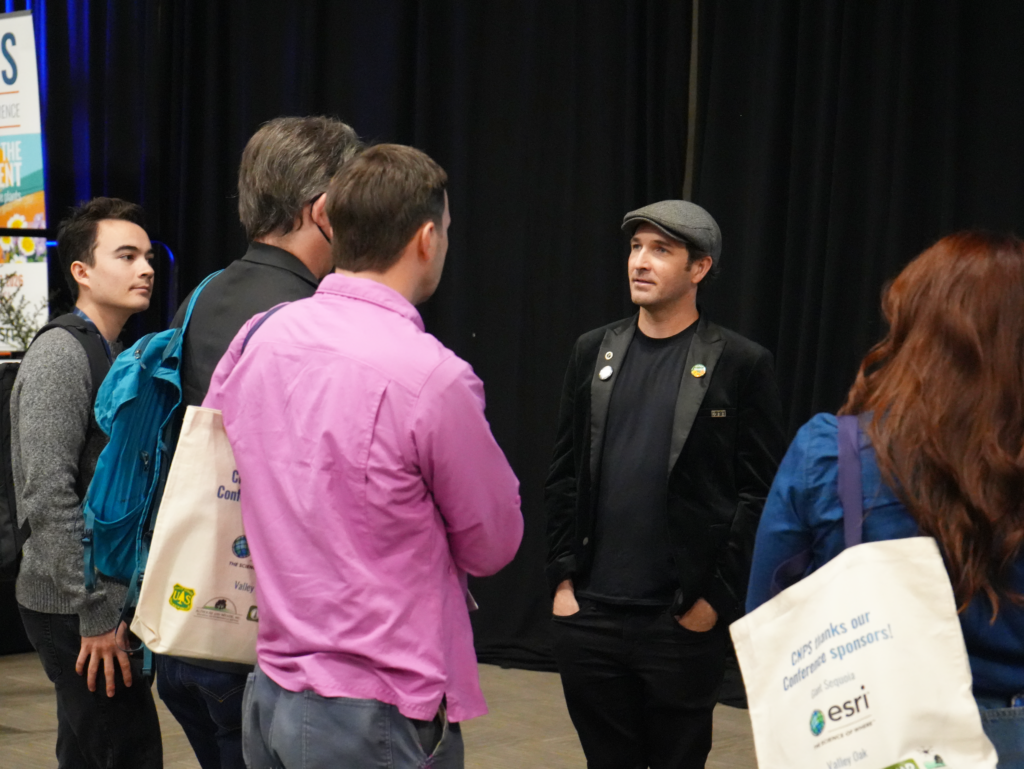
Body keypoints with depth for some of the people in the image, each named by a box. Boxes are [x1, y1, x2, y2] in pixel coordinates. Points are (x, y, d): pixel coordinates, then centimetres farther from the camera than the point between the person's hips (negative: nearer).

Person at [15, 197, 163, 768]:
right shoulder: (60, 355, -13)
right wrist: (96, 612, -22)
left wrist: (114, 602, 15)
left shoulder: (114, 356, 16)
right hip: (76, 611, -10)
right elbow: (49, 496, -21)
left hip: (107, 602, 10)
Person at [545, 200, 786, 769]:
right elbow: (565, 475, 10)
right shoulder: (594, 352, 8)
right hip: (588, 614, 4)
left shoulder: (741, 364, -5)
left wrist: (717, 600, -10)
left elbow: (760, 494, -6)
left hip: (683, 620, -4)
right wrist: (563, 578, 4)